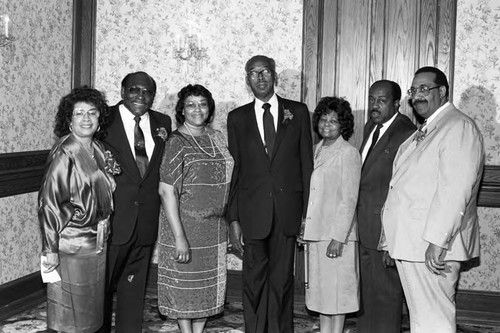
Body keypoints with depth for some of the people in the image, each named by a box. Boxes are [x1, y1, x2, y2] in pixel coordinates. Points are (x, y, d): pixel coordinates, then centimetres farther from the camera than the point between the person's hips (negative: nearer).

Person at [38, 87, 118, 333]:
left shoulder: (98, 149, 5)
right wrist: (50, 249, -18)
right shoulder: (64, 153, -16)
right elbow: (48, 201, -18)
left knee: (91, 305, 19)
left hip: (97, 241, 7)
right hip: (71, 244, -7)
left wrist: (111, 172, -3)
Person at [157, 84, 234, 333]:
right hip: (185, 225, -6)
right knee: (185, 284, 7)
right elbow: (166, 191, -16)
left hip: (216, 228, 6)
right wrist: (179, 237, -21)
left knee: (209, 283, 14)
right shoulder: (176, 142, -11)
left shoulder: (217, 138, 6)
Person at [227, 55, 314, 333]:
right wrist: (233, 219, 0)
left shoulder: (298, 112, 7)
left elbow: (307, 164, 6)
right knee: (254, 279, 6)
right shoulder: (237, 118, 7)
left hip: (287, 210, 0)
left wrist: (308, 213, 0)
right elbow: (234, 171, 5)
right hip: (252, 211, 0)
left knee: (282, 279, 7)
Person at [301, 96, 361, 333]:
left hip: (337, 233, -7)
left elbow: (349, 199, -14)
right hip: (315, 232, 7)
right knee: (321, 290, 14)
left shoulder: (348, 153, -9)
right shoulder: (317, 150, 12)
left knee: (337, 290, 1)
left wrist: (338, 237, -18)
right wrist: (305, 228, 10)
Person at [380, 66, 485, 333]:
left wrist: (437, 240, -24)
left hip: (433, 247, -9)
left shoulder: (459, 127, -10)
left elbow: (456, 189, -20)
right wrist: (391, 242, 17)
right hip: (410, 243, 9)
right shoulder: (422, 132, 20)